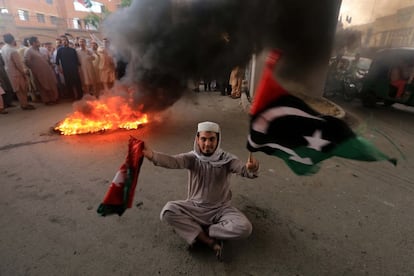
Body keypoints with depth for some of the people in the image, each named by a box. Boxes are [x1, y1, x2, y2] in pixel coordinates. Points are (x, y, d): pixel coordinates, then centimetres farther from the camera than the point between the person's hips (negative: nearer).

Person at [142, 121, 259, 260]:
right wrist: (152, 155, -52)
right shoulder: (192, 158, -12)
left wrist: (252, 168, -55)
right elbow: (173, 161, -31)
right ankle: (209, 241, -17)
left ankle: (197, 231, -8)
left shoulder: (226, 159, -12)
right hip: (195, 207, 1)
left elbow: (244, 169, -29)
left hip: (221, 209, 0)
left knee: (244, 228, -25)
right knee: (168, 211, -24)